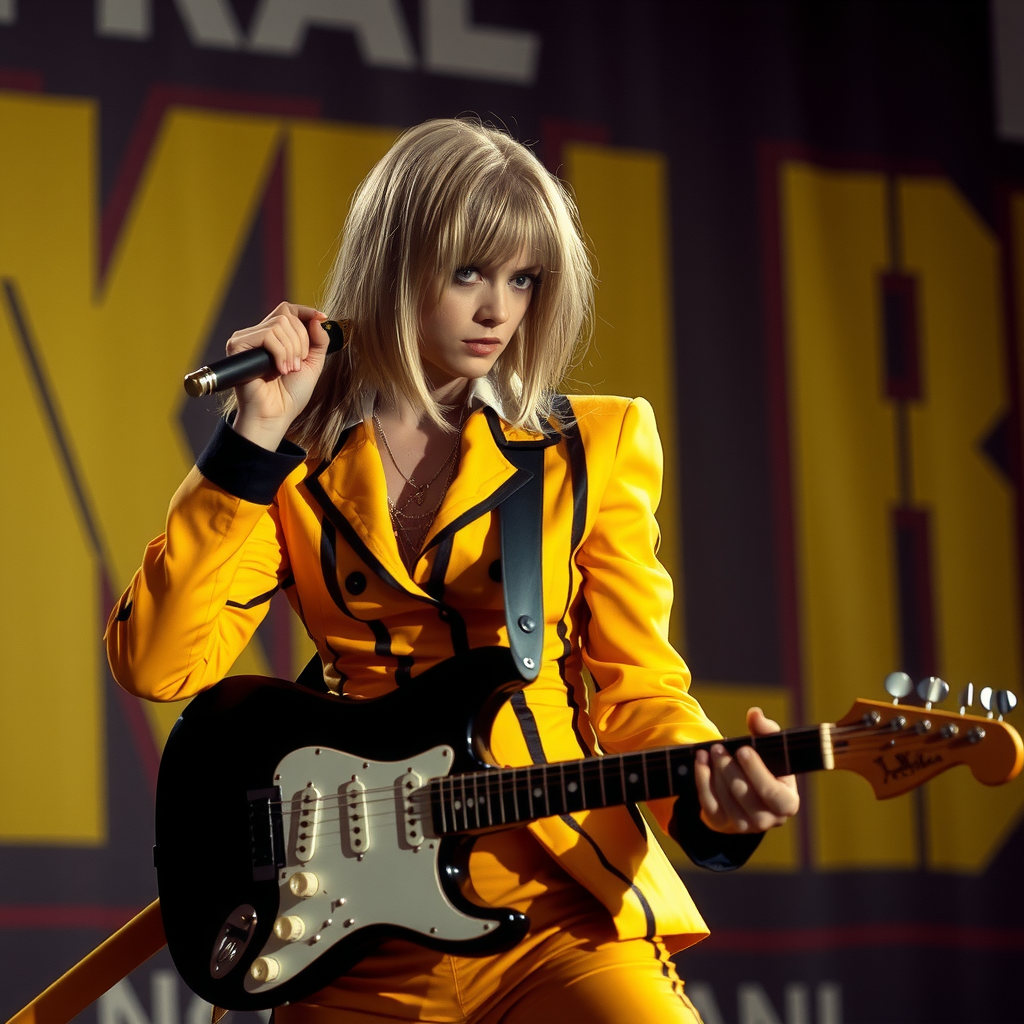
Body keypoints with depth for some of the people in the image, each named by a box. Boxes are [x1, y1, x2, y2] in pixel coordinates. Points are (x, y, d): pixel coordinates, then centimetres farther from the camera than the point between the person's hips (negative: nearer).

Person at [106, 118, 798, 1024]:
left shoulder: (591, 448, 7)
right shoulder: (299, 462, 7)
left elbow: (636, 684, 4)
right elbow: (158, 663, -4)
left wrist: (706, 794, -17)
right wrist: (256, 437, -7)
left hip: (553, 903, 0)